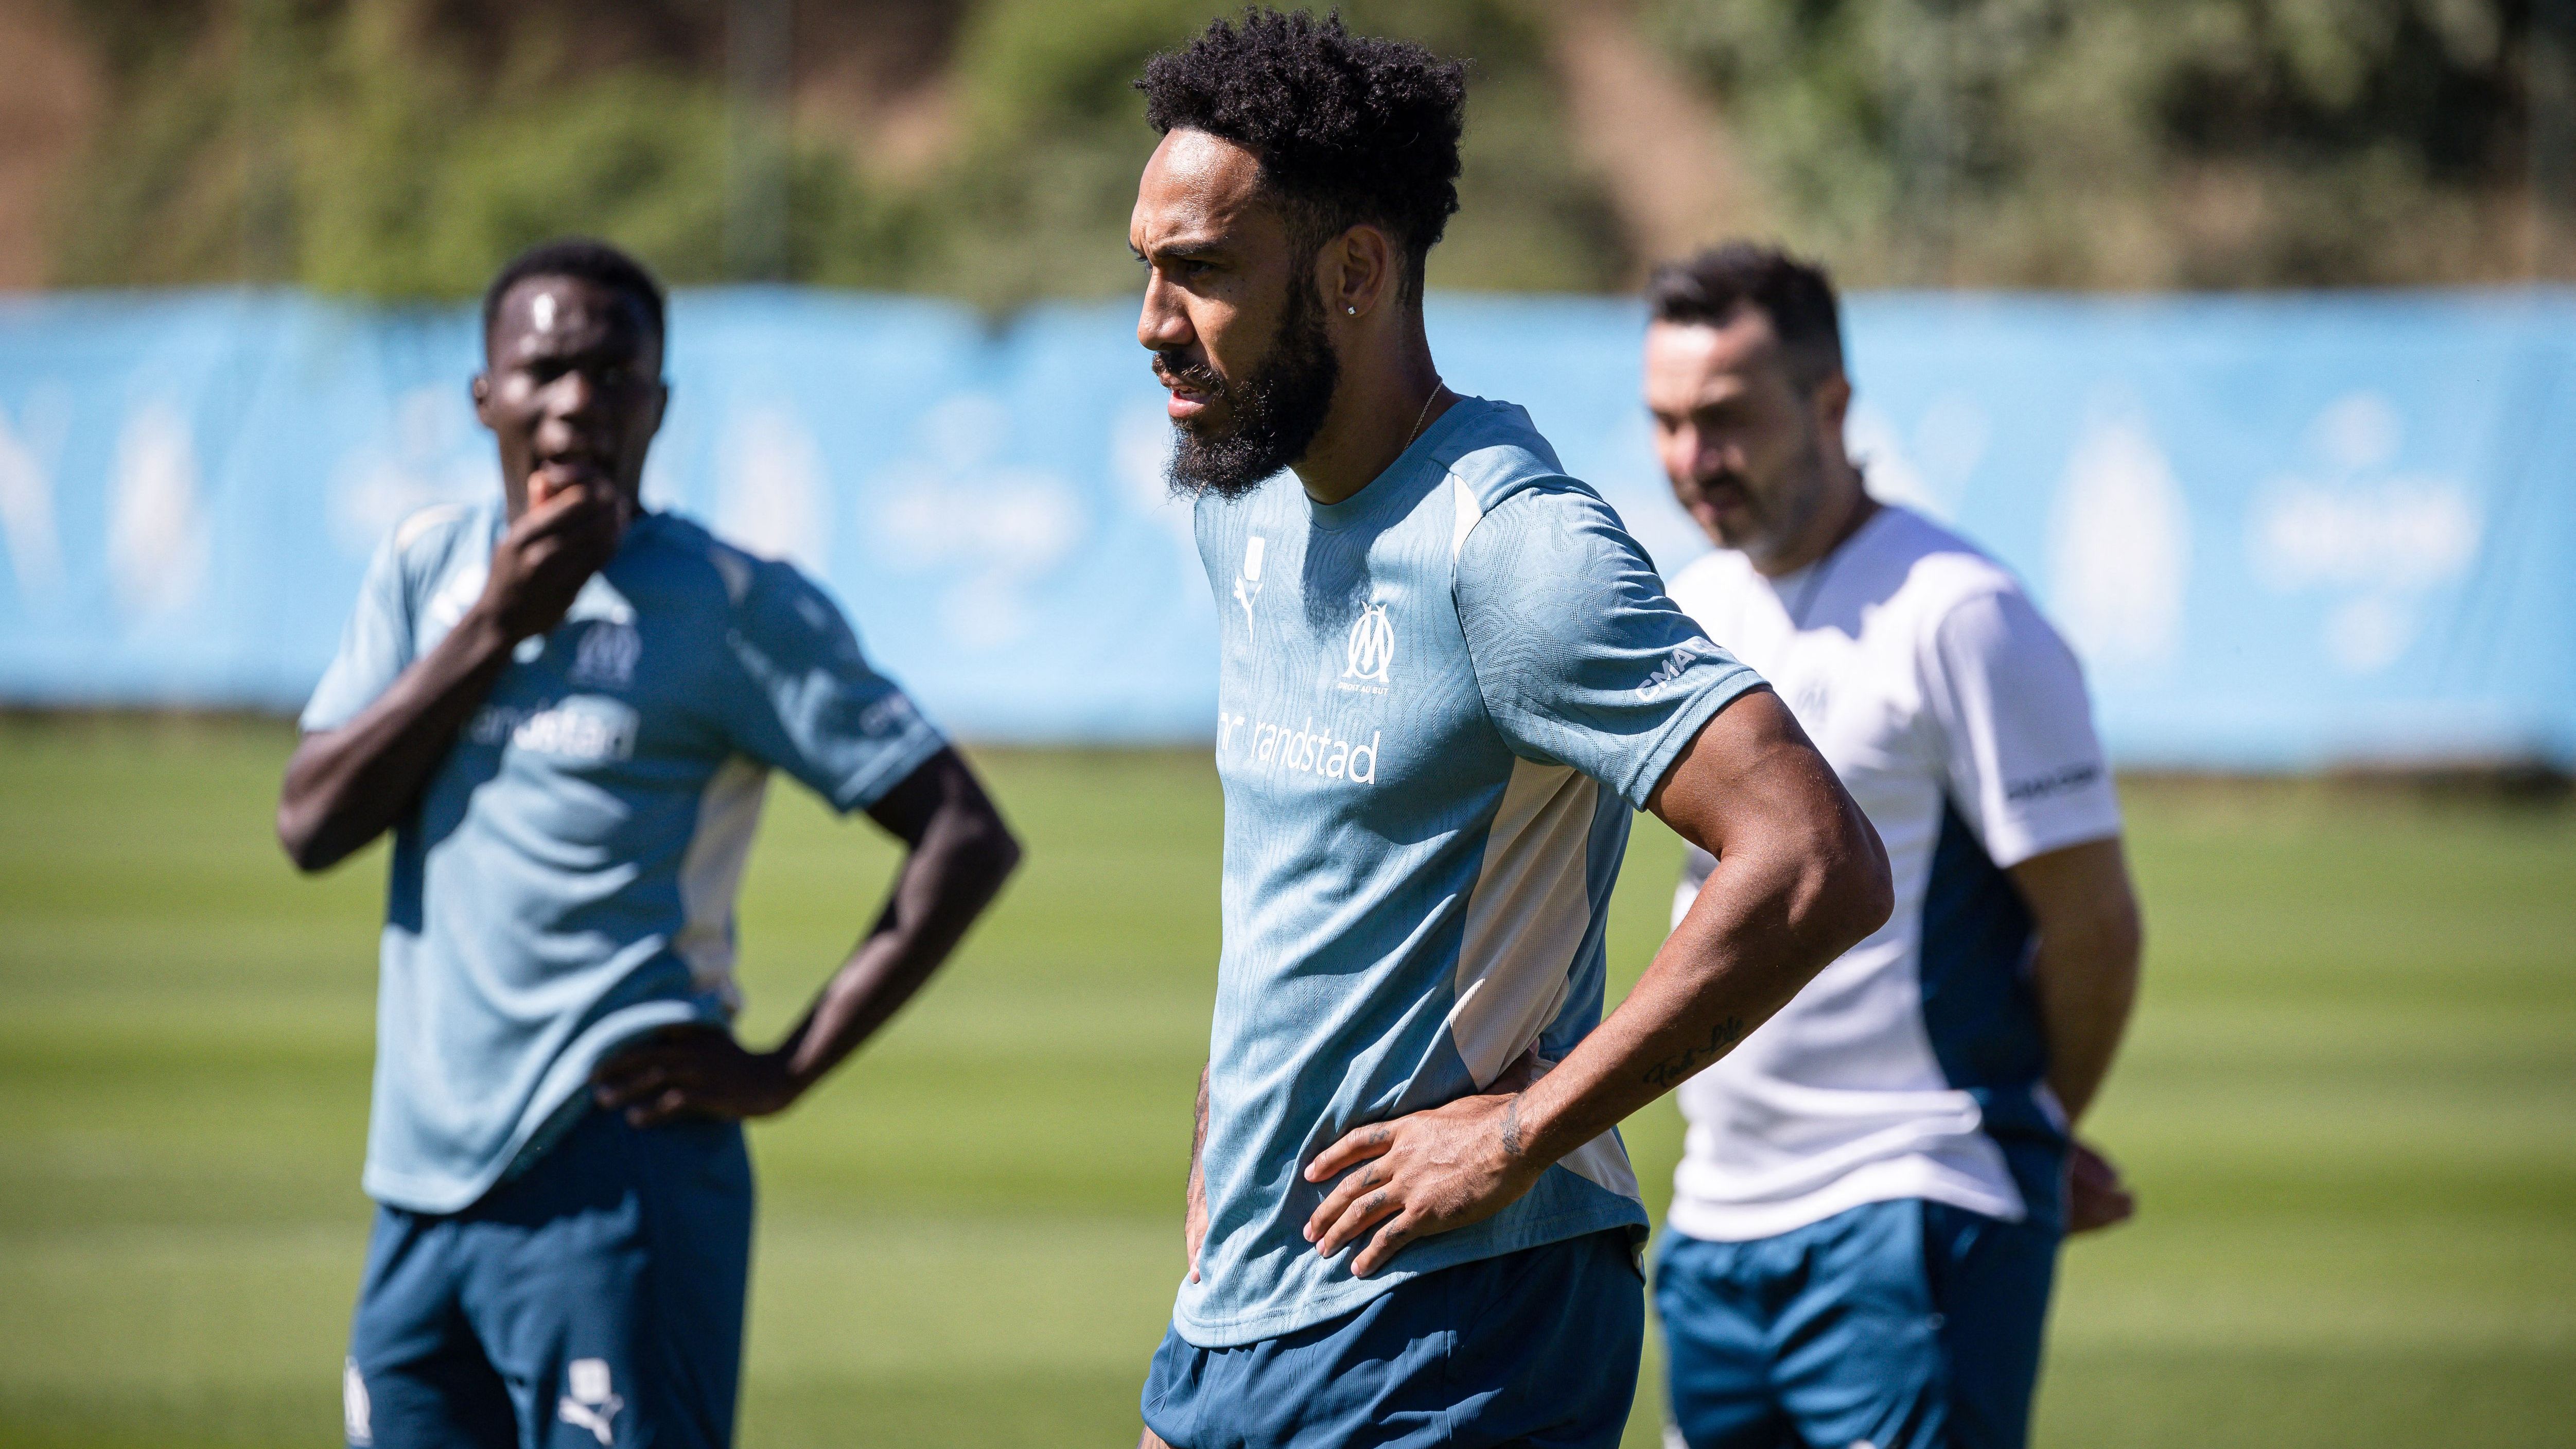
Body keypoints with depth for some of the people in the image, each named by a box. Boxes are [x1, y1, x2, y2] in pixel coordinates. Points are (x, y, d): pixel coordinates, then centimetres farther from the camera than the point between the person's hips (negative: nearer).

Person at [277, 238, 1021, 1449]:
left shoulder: (733, 605, -4)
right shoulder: (424, 570, 12)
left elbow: (967, 839, -6)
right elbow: (311, 828, 1)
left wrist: (788, 1068, -11)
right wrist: (492, 629, -7)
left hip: (614, 1178, -5)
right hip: (420, 1183, 6)